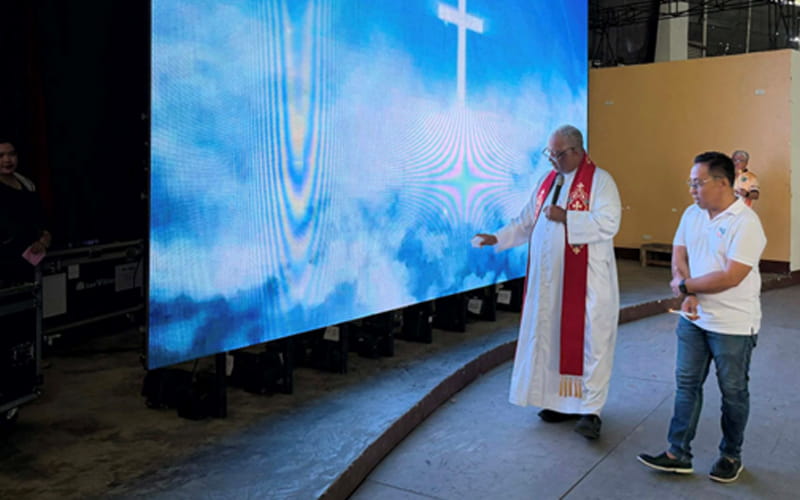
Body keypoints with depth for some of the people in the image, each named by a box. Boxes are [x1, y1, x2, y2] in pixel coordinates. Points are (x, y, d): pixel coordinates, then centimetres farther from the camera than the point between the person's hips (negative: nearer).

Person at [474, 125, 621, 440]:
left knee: (588, 340, -3)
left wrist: (566, 218, -21)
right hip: (549, 279, 7)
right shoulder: (548, 181, 14)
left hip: (586, 280, -6)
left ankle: (590, 409, 5)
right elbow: (527, 221, 16)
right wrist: (497, 238, 3)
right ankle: (563, 401, 23)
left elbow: (608, 223, -17)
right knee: (553, 339, 10)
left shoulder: (599, 180, -6)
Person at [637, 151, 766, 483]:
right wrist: (689, 295, -13)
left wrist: (685, 287, -14)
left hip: (733, 325, -6)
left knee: (733, 393, 11)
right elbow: (678, 256, 3)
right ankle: (678, 454, 20)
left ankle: (731, 456, 29)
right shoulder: (692, 214, 3)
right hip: (693, 318, 6)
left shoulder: (746, 223, -19)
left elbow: (730, 277, -25)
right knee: (686, 384, 10)